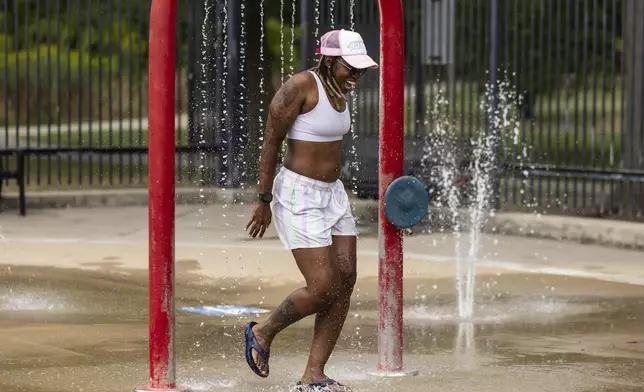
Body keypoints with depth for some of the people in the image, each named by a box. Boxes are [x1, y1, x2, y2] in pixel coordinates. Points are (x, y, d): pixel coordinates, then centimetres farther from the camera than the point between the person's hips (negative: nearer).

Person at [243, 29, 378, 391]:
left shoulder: (339, 88, 6)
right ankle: (263, 333, 17)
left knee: (346, 281, 2)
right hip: (298, 197, -9)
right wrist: (264, 201, -12)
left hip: (332, 194, 9)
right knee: (323, 289, -10)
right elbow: (271, 142, -15)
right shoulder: (301, 86, -19)